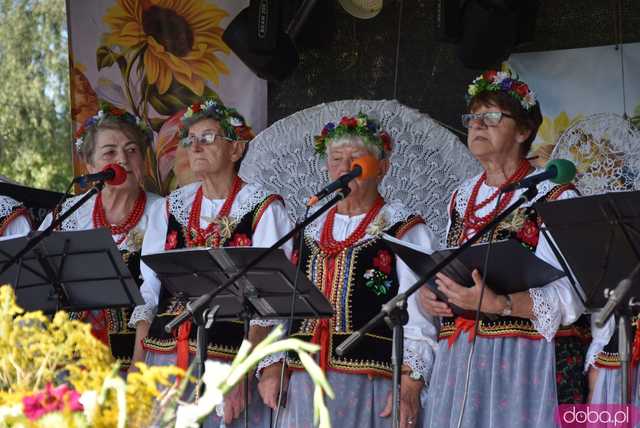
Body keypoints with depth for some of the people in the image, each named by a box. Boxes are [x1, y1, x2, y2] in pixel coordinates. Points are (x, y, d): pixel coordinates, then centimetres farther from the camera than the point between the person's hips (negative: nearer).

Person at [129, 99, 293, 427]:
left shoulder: (263, 209, -1)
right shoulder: (169, 209, 14)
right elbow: (147, 291, 13)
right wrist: (137, 367, 4)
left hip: (228, 360, -4)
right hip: (164, 360, 4)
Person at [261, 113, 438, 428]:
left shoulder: (405, 231, 2)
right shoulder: (308, 233, 18)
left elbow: (419, 316, -6)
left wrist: (411, 384, -15)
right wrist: (272, 367, 6)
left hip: (371, 383, -4)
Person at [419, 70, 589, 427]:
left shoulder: (555, 196, -4)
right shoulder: (462, 198, 17)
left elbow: (569, 297, -14)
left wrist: (496, 303, -26)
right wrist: (428, 294, 2)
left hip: (530, 358, -6)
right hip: (460, 357, 6)